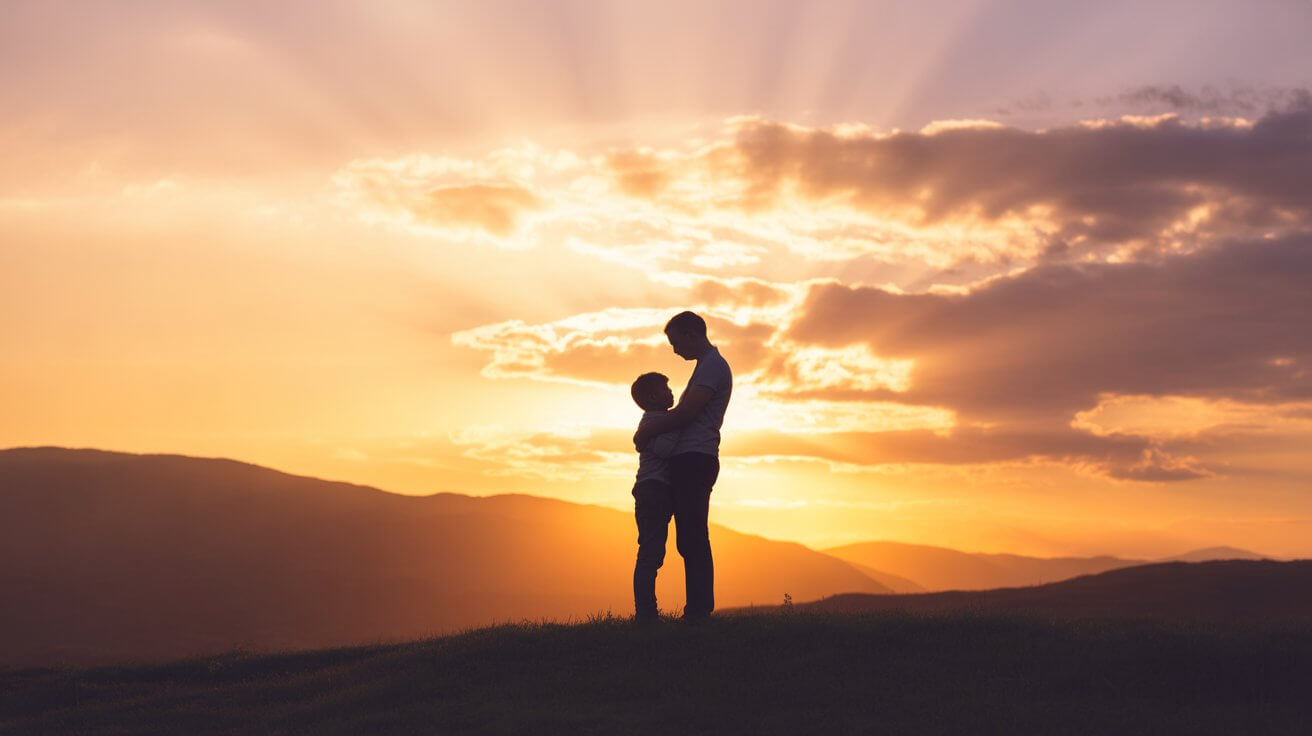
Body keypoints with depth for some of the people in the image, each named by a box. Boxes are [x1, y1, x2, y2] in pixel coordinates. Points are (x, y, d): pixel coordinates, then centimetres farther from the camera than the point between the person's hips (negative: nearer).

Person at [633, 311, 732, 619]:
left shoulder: (713, 365, -7)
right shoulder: (707, 365, 24)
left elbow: (685, 413, -15)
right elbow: (685, 413, 25)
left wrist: (647, 432, -4)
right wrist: (651, 429, 9)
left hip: (694, 458, -10)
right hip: (690, 460, 10)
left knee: (692, 539, -13)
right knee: (690, 540, 7)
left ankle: (699, 611, -15)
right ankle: (698, 610, 7)